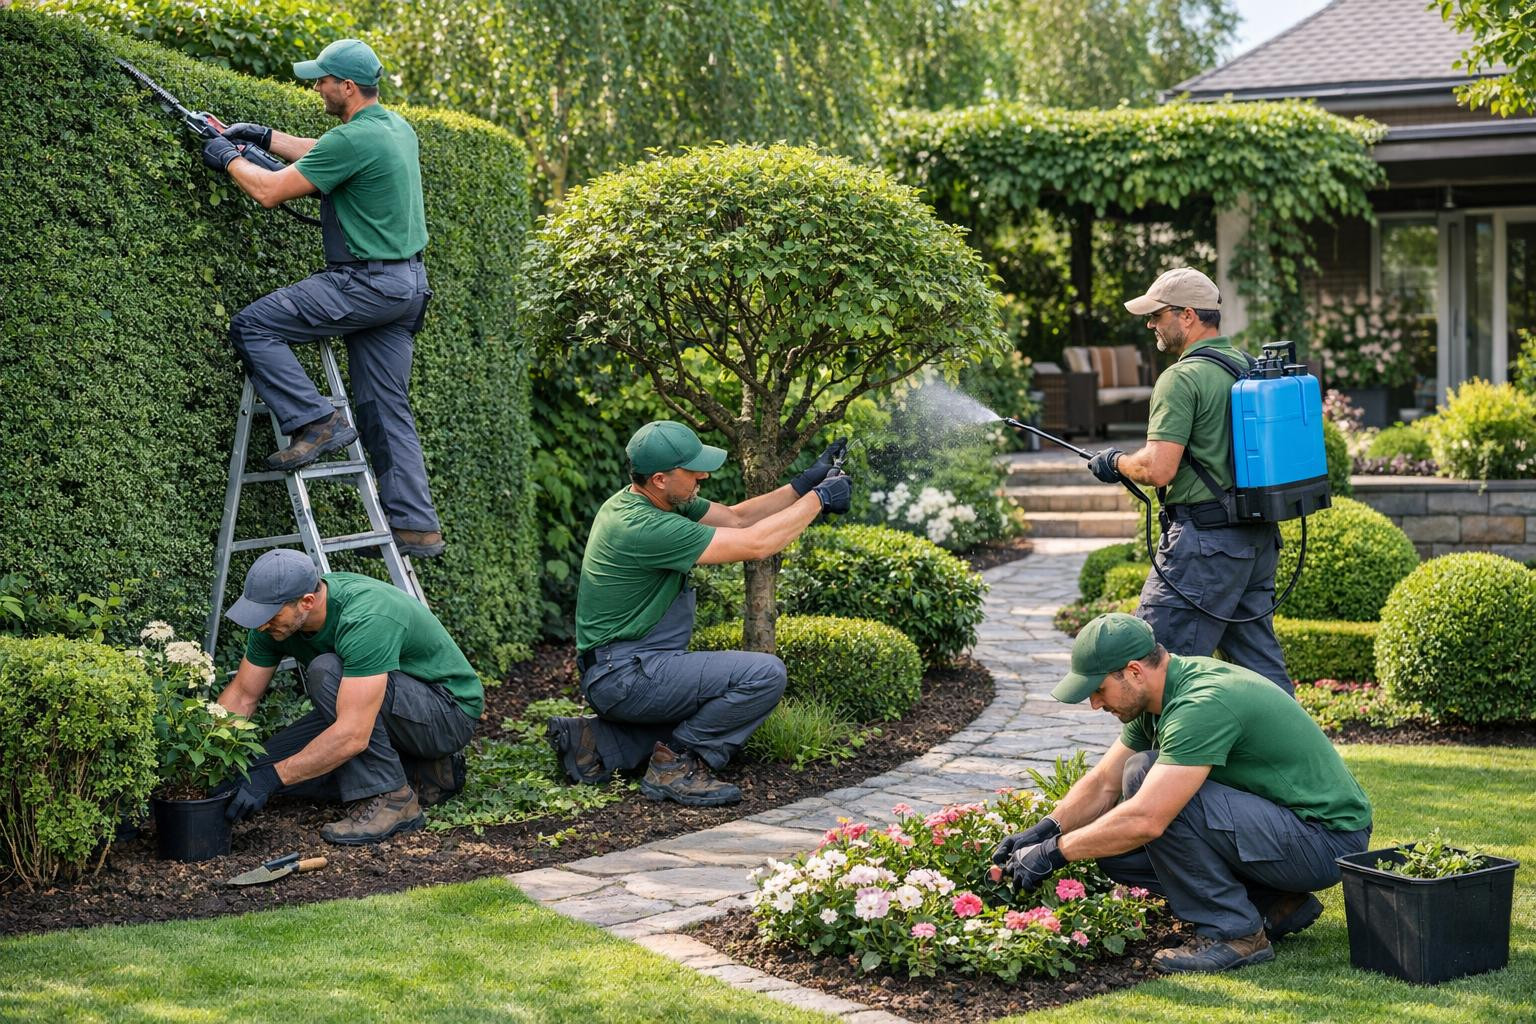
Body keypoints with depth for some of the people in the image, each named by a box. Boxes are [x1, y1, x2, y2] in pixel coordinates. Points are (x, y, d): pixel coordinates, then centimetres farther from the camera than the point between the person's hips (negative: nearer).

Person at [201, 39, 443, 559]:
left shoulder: (353, 139, -18)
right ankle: (416, 526, 9)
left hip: (366, 283, -9)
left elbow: (271, 191, -12)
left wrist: (229, 159, 5)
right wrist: (267, 137, 28)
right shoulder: (398, 128, 11)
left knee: (252, 326, -4)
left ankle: (315, 422, -10)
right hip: (407, 284, 9)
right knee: (385, 408, 11)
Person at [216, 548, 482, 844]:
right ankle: (423, 774, 5)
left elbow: (353, 736, -40)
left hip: (450, 711, -9)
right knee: (265, 765, -5)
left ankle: (390, 799, -19)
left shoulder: (365, 619, -36)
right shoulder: (277, 614, -11)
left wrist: (272, 778, -36)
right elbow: (242, 695, -1)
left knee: (326, 672, -31)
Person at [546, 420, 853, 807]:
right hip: (624, 674, -10)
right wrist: (818, 499, -10)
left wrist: (806, 482, 6)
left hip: (622, 669, 10)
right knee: (765, 674, -17)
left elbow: (736, 518, 14)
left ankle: (600, 745, 13)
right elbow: (755, 543, -20)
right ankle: (676, 765, -5)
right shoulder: (642, 526, -24)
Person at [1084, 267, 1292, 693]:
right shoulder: (1249, 367, 14)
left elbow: (1158, 469, -20)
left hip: (1204, 542, -9)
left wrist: (1117, 463, -1)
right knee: (1260, 662, 13)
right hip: (1257, 534, 9)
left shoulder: (1182, 378, -13)